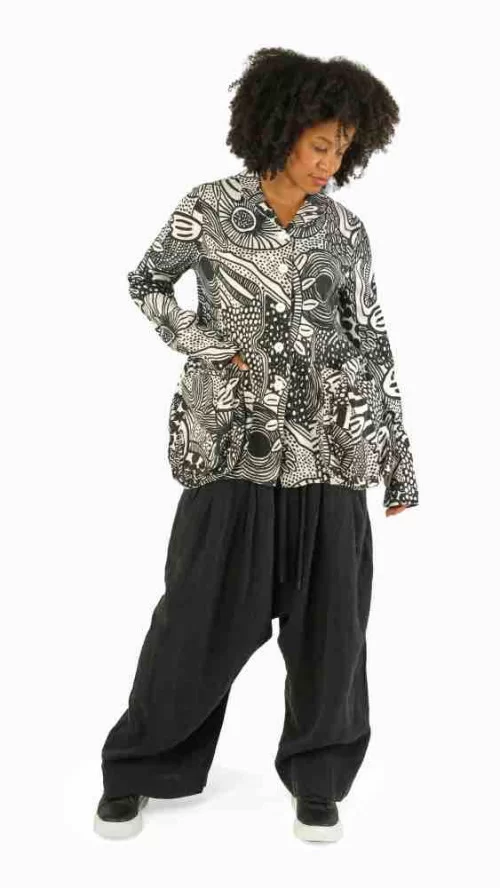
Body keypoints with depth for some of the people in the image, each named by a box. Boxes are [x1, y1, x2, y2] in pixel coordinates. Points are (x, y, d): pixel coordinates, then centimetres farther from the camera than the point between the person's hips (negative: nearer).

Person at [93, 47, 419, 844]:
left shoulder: (346, 230, 6)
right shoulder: (209, 209, -1)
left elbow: (372, 346, 8)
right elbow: (147, 283, 12)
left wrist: (399, 457, 7)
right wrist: (203, 347, -5)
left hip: (329, 451, 2)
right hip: (233, 445, -2)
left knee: (330, 625, 7)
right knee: (201, 620, 4)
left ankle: (318, 777, 28)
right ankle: (141, 768, 25)